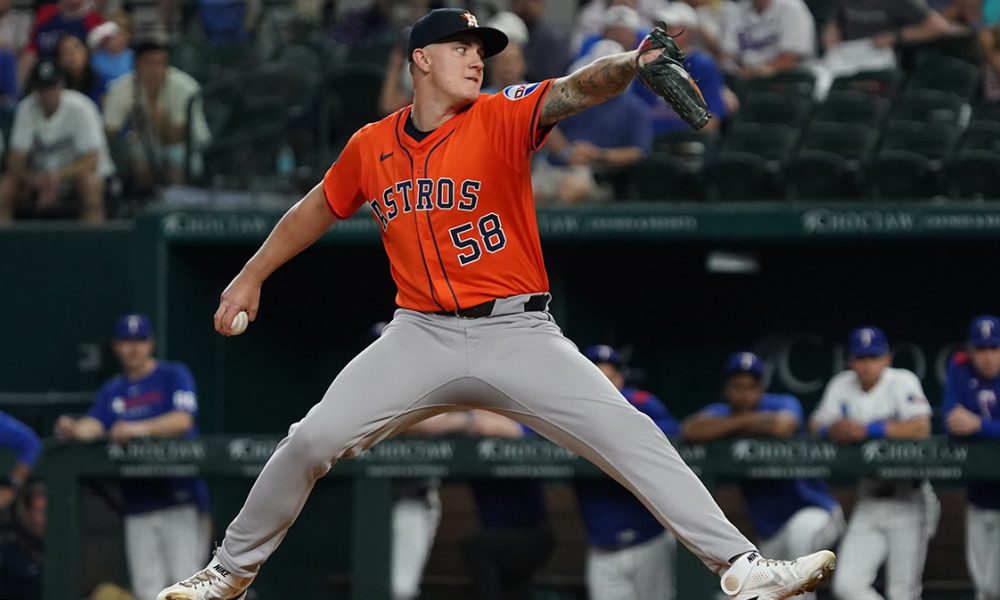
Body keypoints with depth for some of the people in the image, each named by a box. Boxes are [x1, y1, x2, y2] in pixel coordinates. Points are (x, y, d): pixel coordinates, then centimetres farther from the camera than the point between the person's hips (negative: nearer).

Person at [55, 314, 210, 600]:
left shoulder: (174, 375, 3)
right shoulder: (112, 391, 16)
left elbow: (183, 420, -13)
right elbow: (93, 424, -1)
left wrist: (139, 429, -29)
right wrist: (74, 430, -25)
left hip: (180, 498, -5)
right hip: (138, 504, 5)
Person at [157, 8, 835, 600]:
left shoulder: (502, 118, -5)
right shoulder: (371, 146, 5)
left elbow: (575, 90, -25)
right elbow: (318, 209, 23)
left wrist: (630, 64, -44)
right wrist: (251, 276, 25)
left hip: (518, 333, -2)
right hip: (421, 336, 2)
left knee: (629, 434, -16)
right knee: (311, 440, -7)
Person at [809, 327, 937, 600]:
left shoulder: (902, 382, -9)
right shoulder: (841, 386, 6)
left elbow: (921, 428, -23)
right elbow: (816, 426, 9)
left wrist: (867, 430, -27)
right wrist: (832, 430, -15)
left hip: (907, 500, -5)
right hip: (868, 503, 5)